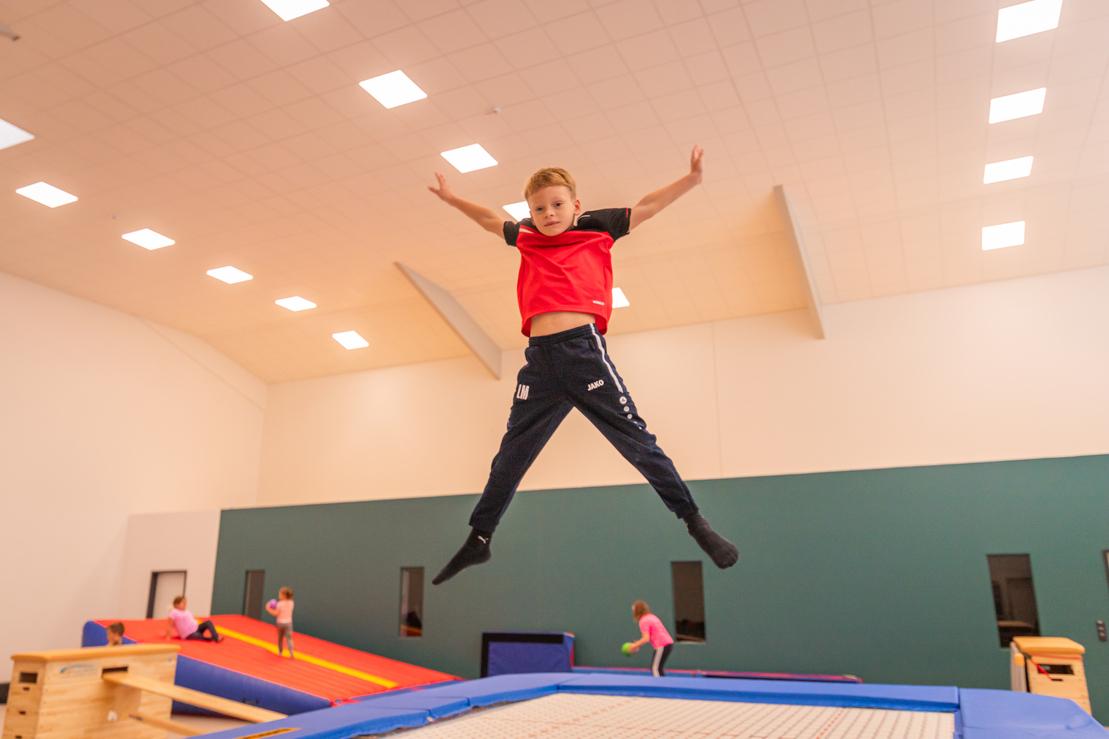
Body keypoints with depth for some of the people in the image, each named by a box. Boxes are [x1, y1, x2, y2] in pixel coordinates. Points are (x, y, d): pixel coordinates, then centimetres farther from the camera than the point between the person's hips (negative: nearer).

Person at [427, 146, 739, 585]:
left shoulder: (595, 229, 9)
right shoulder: (527, 239, 18)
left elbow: (646, 207, 12)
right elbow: (491, 220, 36)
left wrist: (691, 179, 4)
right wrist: (451, 198, 41)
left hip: (584, 350, -4)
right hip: (539, 360, 4)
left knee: (637, 441, -3)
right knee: (510, 456, 11)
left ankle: (695, 523, 9)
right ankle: (478, 540, 24)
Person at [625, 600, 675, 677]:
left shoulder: (643, 621, -9)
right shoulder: (651, 617, 19)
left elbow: (646, 639, -17)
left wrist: (634, 646, -7)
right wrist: (638, 644, 17)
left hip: (662, 645, -9)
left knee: (655, 668, -5)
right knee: (659, 668, 18)